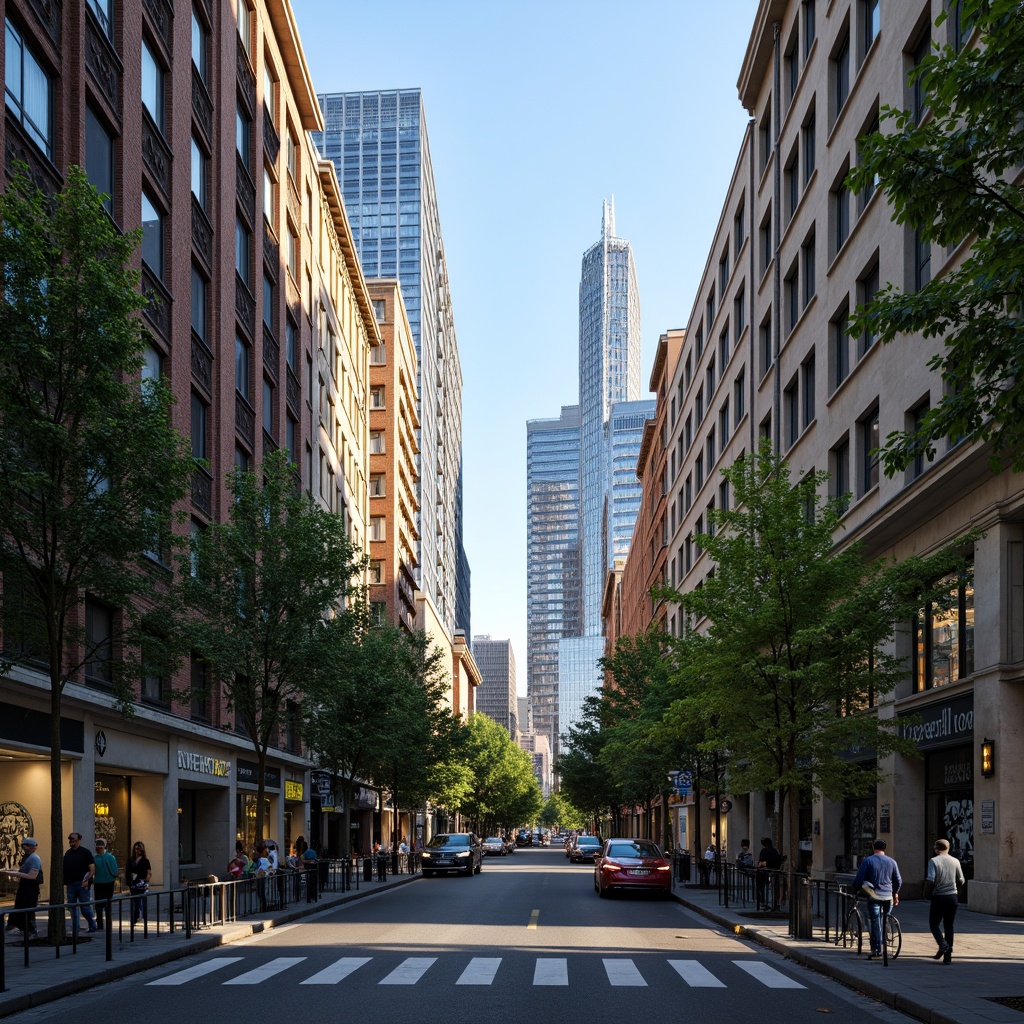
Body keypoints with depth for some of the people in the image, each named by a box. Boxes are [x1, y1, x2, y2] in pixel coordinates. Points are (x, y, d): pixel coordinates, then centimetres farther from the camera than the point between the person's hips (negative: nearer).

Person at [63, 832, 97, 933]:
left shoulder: (85, 852, -3)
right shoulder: (68, 853, 14)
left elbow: (92, 869, -8)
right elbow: (64, 869, 18)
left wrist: (87, 880, -18)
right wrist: (64, 881, 5)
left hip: (82, 884, -6)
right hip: (70, 885, 6)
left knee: (85, 907, -4)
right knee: (72, 908, 8)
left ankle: (92, 925, 8)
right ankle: (74, 929, 15)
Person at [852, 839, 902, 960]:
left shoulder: (867, 861, -3)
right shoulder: (892, 862, 7)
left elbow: (859, 879, -5)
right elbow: (898, 881, 14)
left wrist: (855, 890, 11)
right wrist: (895, 893, 28)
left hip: (874, 895, -3)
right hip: (888, 896, 3)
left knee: (875, 922, -2)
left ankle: (876, 950, -6)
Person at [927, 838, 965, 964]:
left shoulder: (933, 861, -9)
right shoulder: (955, 861, 3)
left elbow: (930, 881, -18)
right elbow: (961, 881, 7)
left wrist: (927, 887, 3)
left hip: (938, 897, -4)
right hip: (952, 897, 4)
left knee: (934, 923, 11)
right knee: (949, 926, 10)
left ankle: (943, 944, -14)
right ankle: (948, 956, 7)